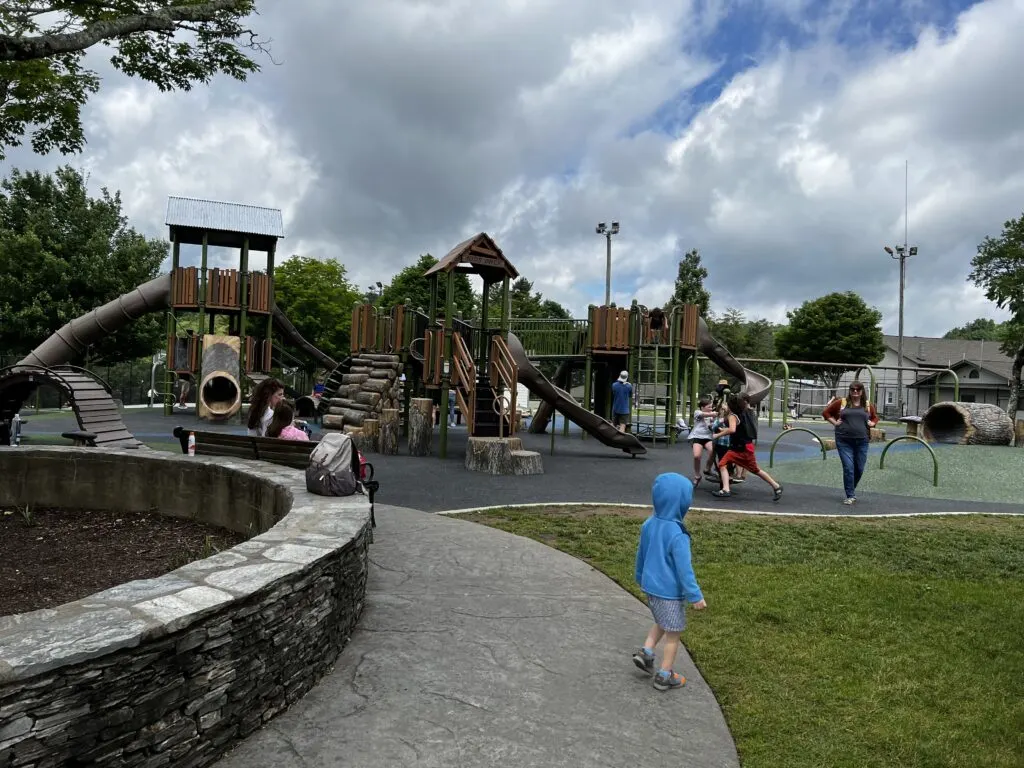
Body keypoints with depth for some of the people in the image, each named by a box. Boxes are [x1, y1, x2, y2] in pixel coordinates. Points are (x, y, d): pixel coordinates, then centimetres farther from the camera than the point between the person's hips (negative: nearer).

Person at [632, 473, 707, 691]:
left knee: (661, 624, 30)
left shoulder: (648, 524, -3)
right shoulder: (677, 534, -27)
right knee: (672, 634, 11)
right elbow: (684, 568, -23)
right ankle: (664, 676, 21)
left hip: (651, 587, 7)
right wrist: (695, 596, -14)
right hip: (670, 592, -7)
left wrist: (640, 577, 26)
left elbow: (641, 554, 11)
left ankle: (645, 652, 19)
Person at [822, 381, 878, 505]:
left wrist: (872, 423, 5)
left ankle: (851, 490, 33)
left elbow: (875, 417, 25)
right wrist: (834, 422, 0)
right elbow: (826, 412, 11)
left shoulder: (868, 405, 9)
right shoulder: (841, 402, 2)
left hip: (862, 442, 3)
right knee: (848, 468, -7)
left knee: (859, 469, 9)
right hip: (844, 441, -3)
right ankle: (850, 496, 3)